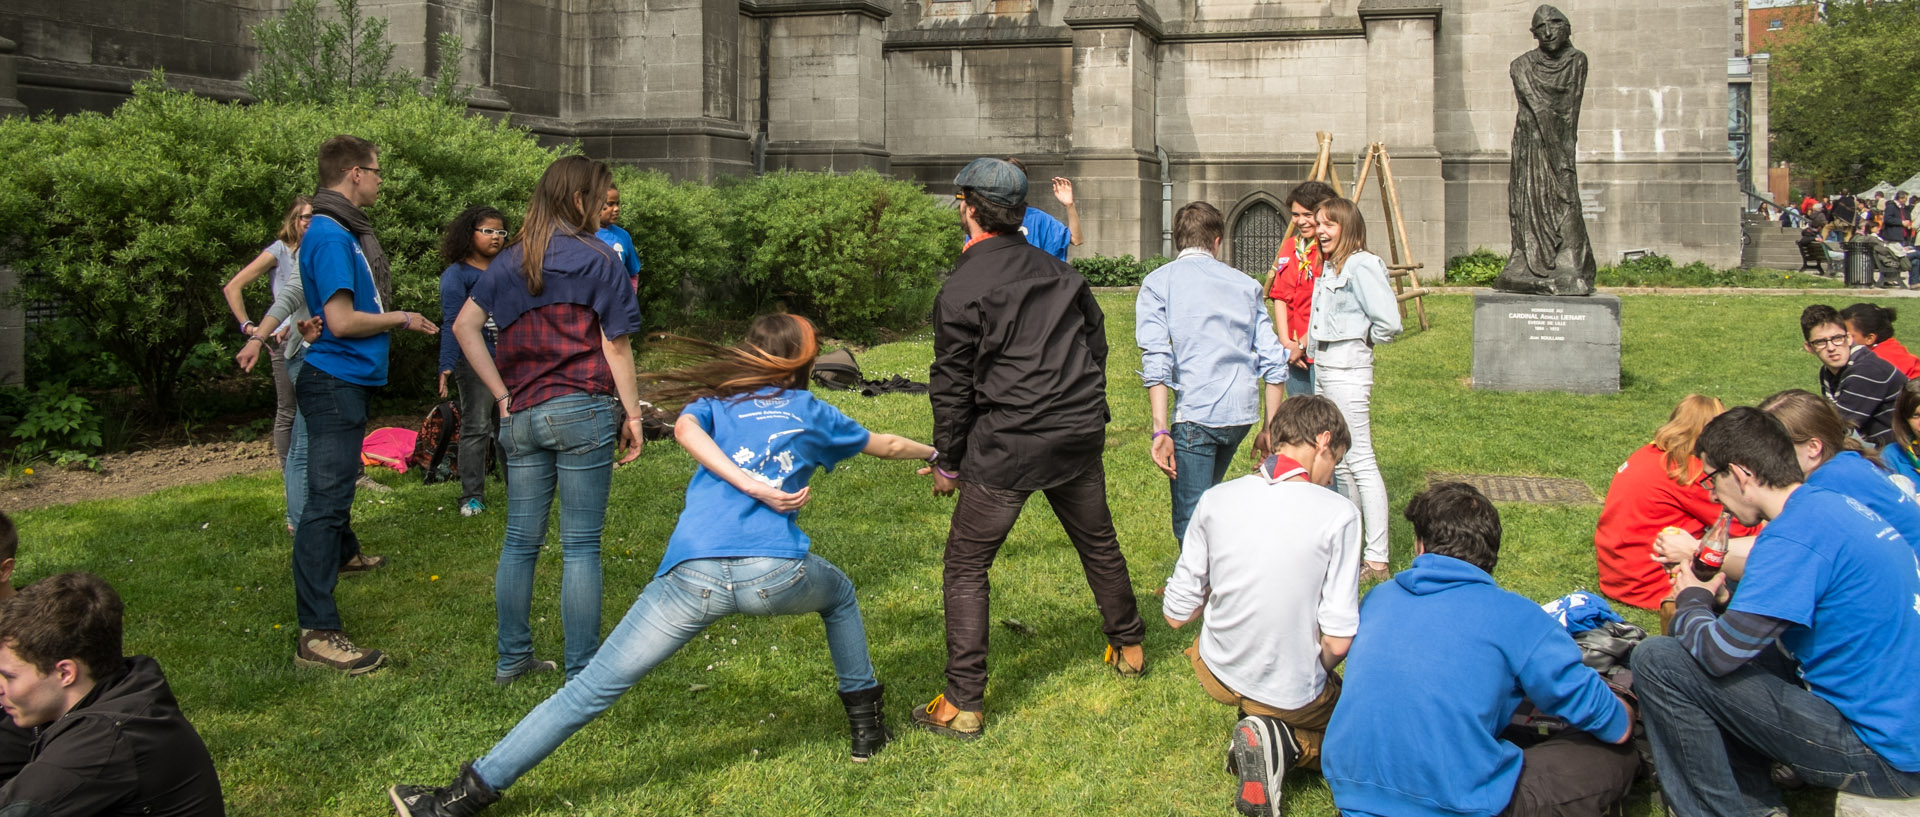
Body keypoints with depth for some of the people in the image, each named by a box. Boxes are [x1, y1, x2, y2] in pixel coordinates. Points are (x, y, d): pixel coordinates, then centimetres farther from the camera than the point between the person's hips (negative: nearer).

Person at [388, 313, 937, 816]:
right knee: (839, 594, 35)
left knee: (594, 687, 2)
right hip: (774, 572, 1)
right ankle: (866, 722, 38)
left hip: (695, 573, 0)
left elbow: (686, 428, -1)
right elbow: (885, 446, 40)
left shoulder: (716, 398, 24)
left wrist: (752, 485, -5)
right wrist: (931, 452, 58)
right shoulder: (810, 411, 25)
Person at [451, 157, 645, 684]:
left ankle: (512, 659, 23)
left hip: (521, 417, 5)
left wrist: (501, 394, 6)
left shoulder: (510, 261, 11)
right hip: (582, 413, -5)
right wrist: (632, 413, 0)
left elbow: (464, 326, 7)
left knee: (520, 541, 13)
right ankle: (581, 673, 6)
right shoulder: (596, 260, -4)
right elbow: (616, 345, -5)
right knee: (581, 546, 1)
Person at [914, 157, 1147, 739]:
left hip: (1005, 449, -6)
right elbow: (1097, 339, 16)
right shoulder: (1059, 272, 8)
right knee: (1099, 542, 24)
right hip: (1079, 436, 6)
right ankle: (1129, 646, 41)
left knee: (966, 566, 2)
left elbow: (953, 386, -7)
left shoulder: (960, 291, -10)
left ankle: (963, 705, 2)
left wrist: (947, 462, 2)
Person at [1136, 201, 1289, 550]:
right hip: (1243, 411, 5)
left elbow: (1156, 360, -9)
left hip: (1196, 412, -5)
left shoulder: (1158, 282, 5)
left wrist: (1161, 430, -12)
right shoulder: (1245, 284, 16)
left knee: (1191, 524, -3)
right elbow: (1273, 361, 10)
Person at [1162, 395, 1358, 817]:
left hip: (1217, 675, 5)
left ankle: (1262, 731, 12)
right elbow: (1337, 641, -19)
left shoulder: (1215, 500, -10)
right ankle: (1284, 743, -4)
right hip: (1293, 696, -5)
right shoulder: (1337, 514, -19)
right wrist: (1315, 674, 4)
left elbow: (1176, 615, -4)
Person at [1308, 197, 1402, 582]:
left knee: (1359, 461, -9)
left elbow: (1389, 322, -19)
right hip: (1323, 366, 10)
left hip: (1347, 369, -10)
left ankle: (1377, 561, -7)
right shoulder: (1330, 266, 15)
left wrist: (1359, 341, -3)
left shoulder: (1361, 265, -14)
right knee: (1338, 463, 15)